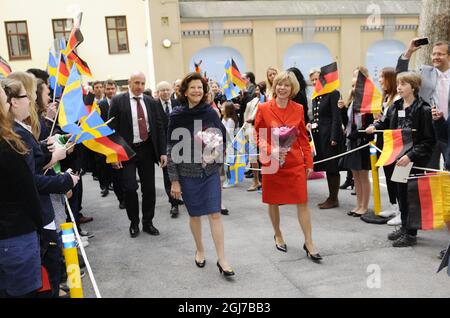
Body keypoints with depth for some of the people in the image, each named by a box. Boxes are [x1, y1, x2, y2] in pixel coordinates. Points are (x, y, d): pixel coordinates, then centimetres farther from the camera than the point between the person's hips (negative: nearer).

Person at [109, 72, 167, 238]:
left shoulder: (151, 102, 6)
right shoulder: (118, 101, -3)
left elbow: (159, 127, 7)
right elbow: (112, 128, -5)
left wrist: (162, 152, 0)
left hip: (147, 150, 3)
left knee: (149, 188, 8)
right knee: (130, 188, -5)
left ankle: (148, 222, 25)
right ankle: (134, 223, 17)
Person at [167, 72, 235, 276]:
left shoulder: (211, 113, -1)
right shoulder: (177, 116, -6)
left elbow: (222, 137, 11)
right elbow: (172, 149, -5)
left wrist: (216, 153, -8)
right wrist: (174, 180, -6)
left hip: (211, 171, 1)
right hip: (188, 173, -1)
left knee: (215, 213, -2)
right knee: (194, 214, 11)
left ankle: (221, 259, 6)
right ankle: (200, 250, 33)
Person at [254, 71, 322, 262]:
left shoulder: (298, 109, 1)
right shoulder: (264, 109, -5)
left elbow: (303, 138, 7)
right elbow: (259, 136, 1)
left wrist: (309, 162, 6)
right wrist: (271, 150, -17)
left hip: (295, 163, 1)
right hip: (272, 162, -1)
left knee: (302, 202, -1)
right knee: (273, 202, 12)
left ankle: (309, 244, 11)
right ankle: (278, 235, 35)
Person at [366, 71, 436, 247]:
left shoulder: (423, 109, -13)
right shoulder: (395, 108, 6)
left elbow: (428, 140, -15)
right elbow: (385, 123, 21)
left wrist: (411, 155, -23)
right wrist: (374, 126, -1)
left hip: (415, 160, -6)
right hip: (398, 157, 6)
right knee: (401, 192, 15)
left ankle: (411, 233, 16)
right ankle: (404, 227, 31)